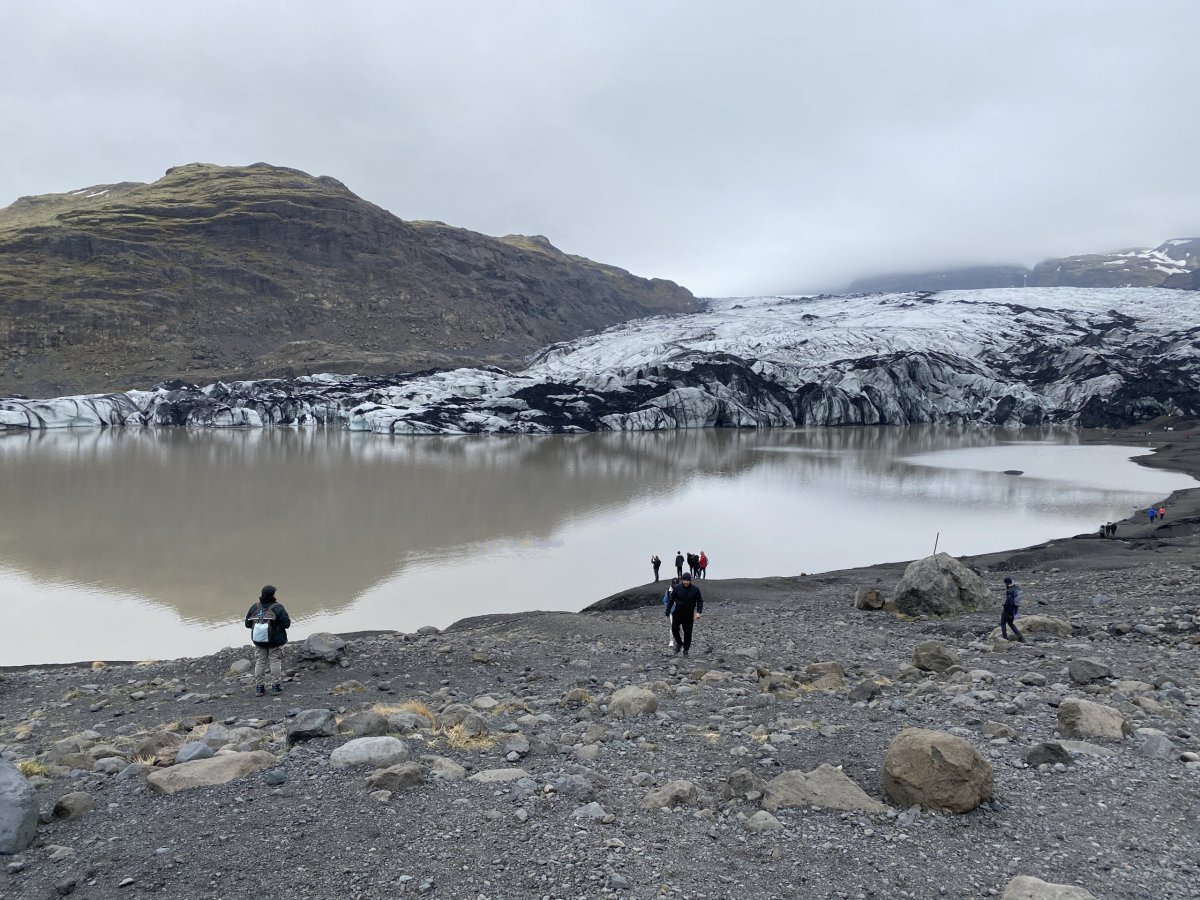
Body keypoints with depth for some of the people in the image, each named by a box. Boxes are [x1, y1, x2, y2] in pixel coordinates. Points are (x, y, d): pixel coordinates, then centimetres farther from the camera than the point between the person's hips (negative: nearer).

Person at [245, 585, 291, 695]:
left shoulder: (254, 607, -3)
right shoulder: (278, 607, -15)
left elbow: (247, 624, 4)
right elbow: (286, 623, -18)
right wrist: (289, 620, 4)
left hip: (259, 641, 4)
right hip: (275, 641, -3)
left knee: (260, 662, 11)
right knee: (276, 661, 5)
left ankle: (259, 686, 13)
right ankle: (276, 686, 6)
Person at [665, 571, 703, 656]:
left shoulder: (695, 589, -6)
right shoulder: (677, 588, -6)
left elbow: (700, 601, -1)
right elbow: (671, 600, 1)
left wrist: (699, 612, -15)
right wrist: (668, 611, -1)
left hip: (689, 614, 0)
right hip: (677, 613, 0)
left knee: (688, 632, 2)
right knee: (674, 628, -15)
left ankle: (686, 650, 17)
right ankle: (679, 642, 11)